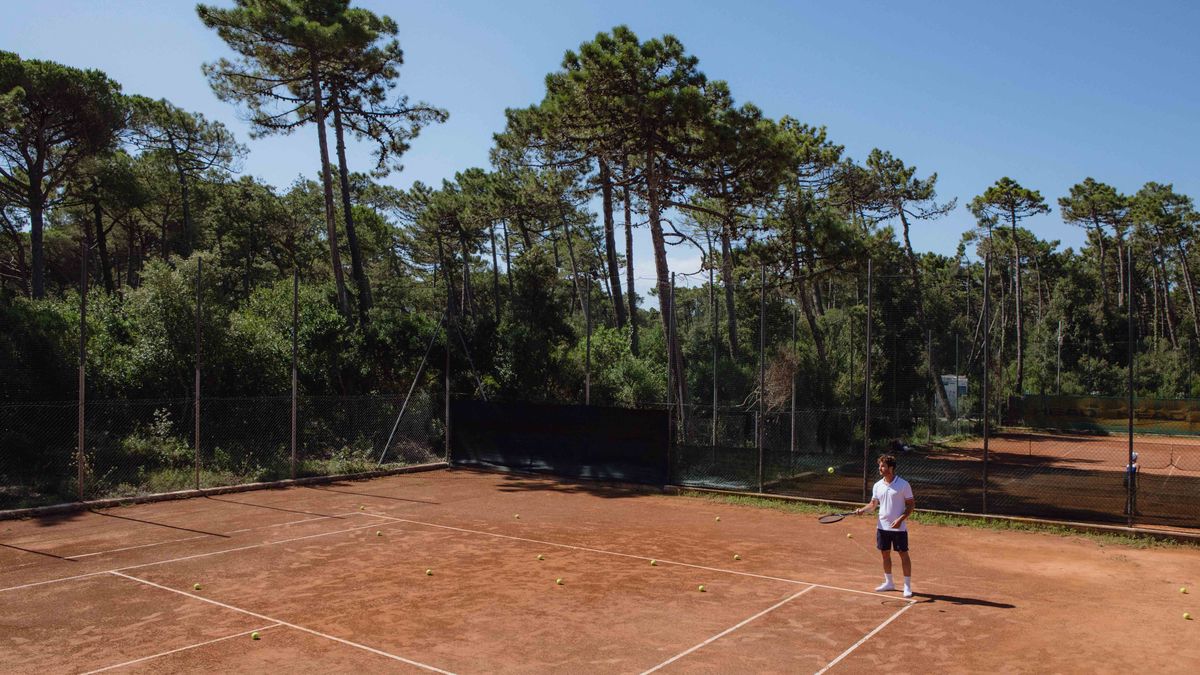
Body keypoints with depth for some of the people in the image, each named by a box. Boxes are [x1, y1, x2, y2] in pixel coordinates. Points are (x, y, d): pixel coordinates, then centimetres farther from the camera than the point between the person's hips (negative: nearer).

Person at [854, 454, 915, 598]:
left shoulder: (903, 484, -10)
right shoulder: (878, 485, 4)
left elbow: (910, 505, -7)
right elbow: (873, 504, 11)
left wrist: (901, 519, -20)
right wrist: (862, 510, -8)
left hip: (899, 528, -5)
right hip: (882, 526, 5)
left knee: (903, 555, 1)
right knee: (885, 554, 13)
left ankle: (907, 586, 10)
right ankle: (889, 583, 27)